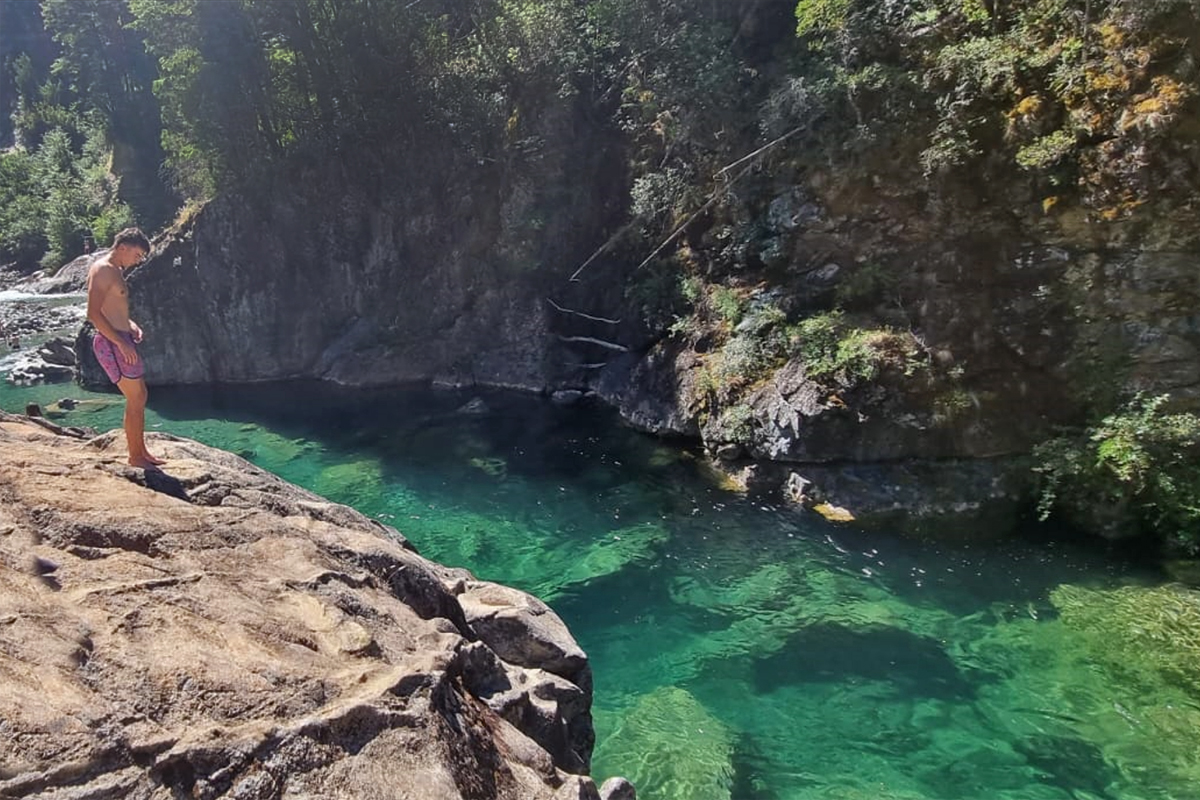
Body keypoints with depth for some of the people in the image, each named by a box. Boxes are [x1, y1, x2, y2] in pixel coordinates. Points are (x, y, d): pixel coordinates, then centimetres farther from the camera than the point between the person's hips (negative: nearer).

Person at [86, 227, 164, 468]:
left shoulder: (116, 271, 17)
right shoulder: (102, 270, -14)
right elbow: (93, 313, -22)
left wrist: (131, 325, 11)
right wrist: (120, 343, -23)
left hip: (122, 340, 10)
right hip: (111, 342, -10)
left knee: (139, 396, 14)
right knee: (136, 399, -5)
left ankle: (141, 451, 23)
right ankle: (135, 457, 4)